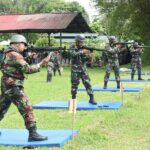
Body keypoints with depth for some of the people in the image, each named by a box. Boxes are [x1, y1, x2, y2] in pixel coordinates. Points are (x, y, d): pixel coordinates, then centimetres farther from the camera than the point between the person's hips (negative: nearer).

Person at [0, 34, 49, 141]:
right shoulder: (15, 55, -14)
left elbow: (23, 66, 17)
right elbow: (27, 69, -17)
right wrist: (42, 63, -12)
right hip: (13, 87, -10)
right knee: (27, 109, -10)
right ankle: (32, 134, -11)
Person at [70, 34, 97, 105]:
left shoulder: (83, 49, 8)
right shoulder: (73, 49, -2)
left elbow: (85, 60, 5)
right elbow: (73, 54, -25)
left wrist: (87, 56, -17)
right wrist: (82, 52, -33)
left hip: (83, 70, 3)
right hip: (75, 70, -3)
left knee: (87, 83, -4)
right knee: (74, 85, 2)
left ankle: (91, 99, -2)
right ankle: (73, 99, 15)